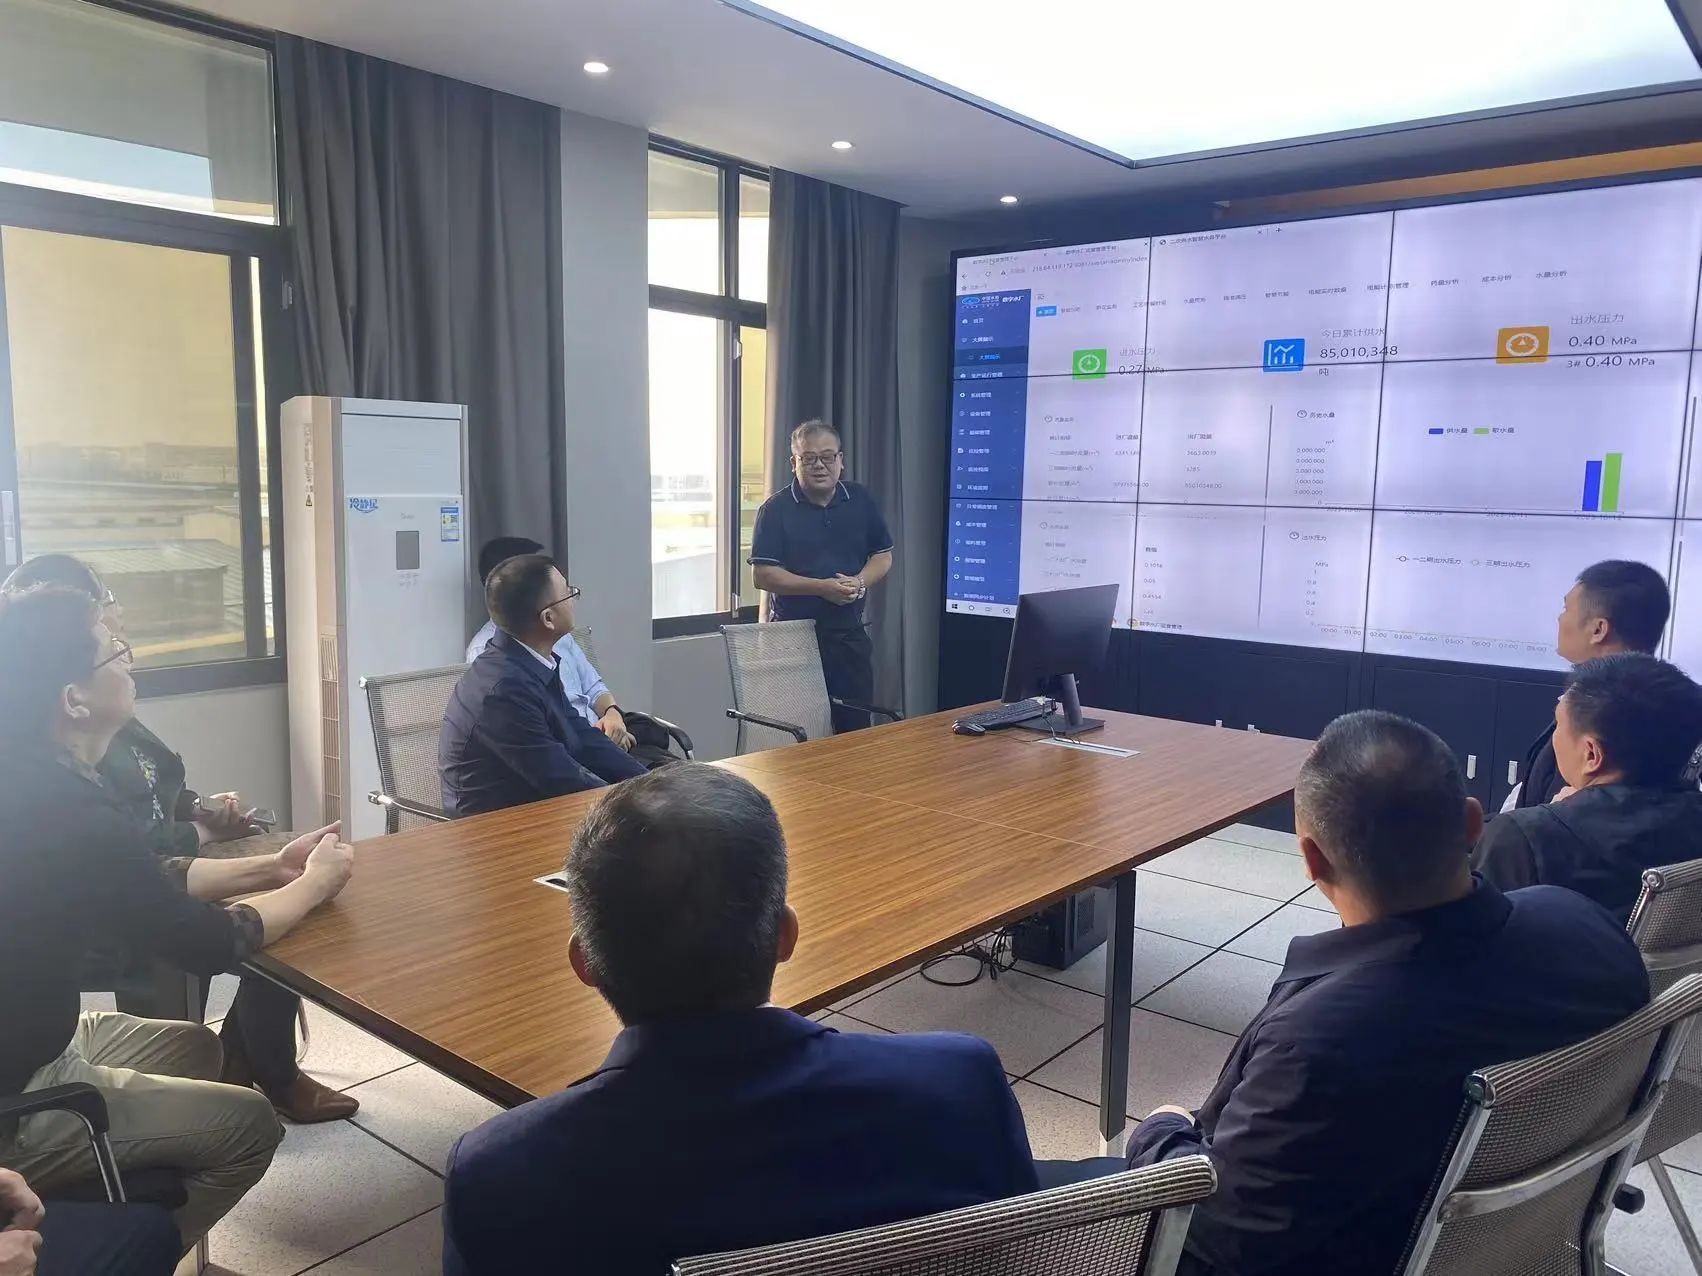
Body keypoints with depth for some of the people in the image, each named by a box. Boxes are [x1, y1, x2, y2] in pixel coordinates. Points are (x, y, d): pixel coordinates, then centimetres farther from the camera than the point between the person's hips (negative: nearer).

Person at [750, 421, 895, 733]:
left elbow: (883, 555, 12)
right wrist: (821, 587, -19)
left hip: (849, 633, 4)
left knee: (857, 726, 9)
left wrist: (860, 582, -10)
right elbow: (762, 575, -11)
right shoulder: (775, 509, -6)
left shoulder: (861, 501, 7)